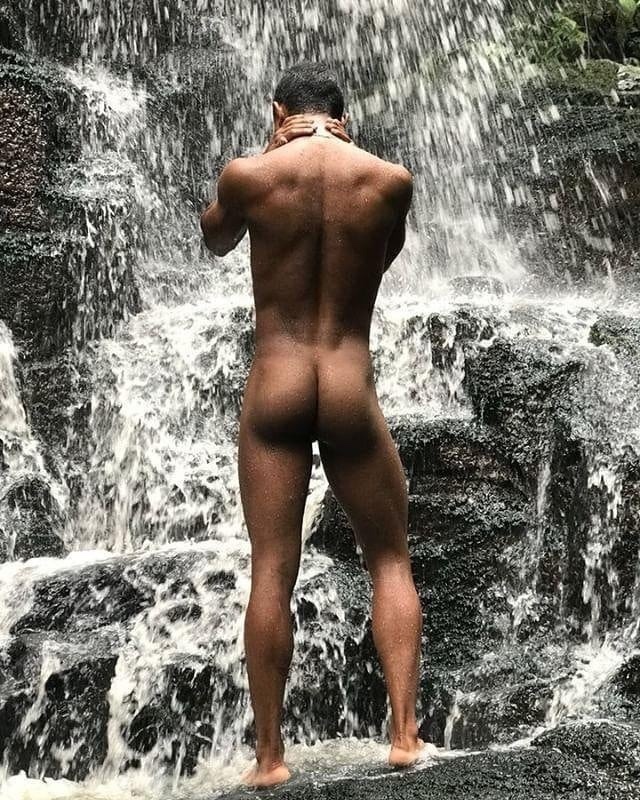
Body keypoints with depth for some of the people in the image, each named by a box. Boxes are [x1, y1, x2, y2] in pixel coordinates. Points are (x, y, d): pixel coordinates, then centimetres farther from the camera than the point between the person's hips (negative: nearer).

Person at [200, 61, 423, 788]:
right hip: (351, 392, 1)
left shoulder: (248, 174, -1)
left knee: (271, 572, 4)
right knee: (390, 563, 14)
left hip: (274, 390, 0)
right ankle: (404, 733, 11)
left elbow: (214, 240, 19)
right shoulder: (390, 180, 1)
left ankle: (269, 754, 12)